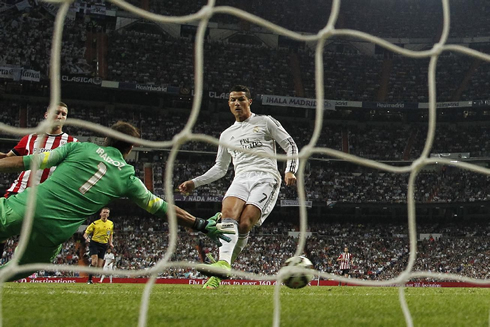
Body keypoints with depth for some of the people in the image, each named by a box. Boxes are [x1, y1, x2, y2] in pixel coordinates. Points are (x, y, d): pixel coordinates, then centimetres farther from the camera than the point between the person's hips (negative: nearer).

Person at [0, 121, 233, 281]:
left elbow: (26, 162, 4)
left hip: (25, 205, -2)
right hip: (55, 230, 2)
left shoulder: (80, 148, 9)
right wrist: (204, 225, 24)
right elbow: (163, 209, 16)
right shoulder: (128, 178, 11)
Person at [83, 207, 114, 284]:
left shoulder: (111, 224, 7)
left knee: (99, 266, 0)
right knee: (95, 261, -23)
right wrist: (87, 238, -23)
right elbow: (85, 233, -1)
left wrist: (110, 243, 9)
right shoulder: (95, 223, -5)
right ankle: (89, 279, -18)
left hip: (104, 245, 4)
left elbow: (111, 234, 24)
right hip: (94, 243, -4)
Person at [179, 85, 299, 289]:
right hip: (241, 179, 3)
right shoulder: (227, 135, 27)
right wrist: (195, 182, 21)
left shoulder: (265, 122, 14)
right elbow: (220, 168, 32)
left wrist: (290, 170, -6)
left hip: (266, 178, -3)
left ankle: (221, 269, -16)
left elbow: (290, 146, 11)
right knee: (228, 213, -30)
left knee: (244, 225, -23)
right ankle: (223, 262, -48)